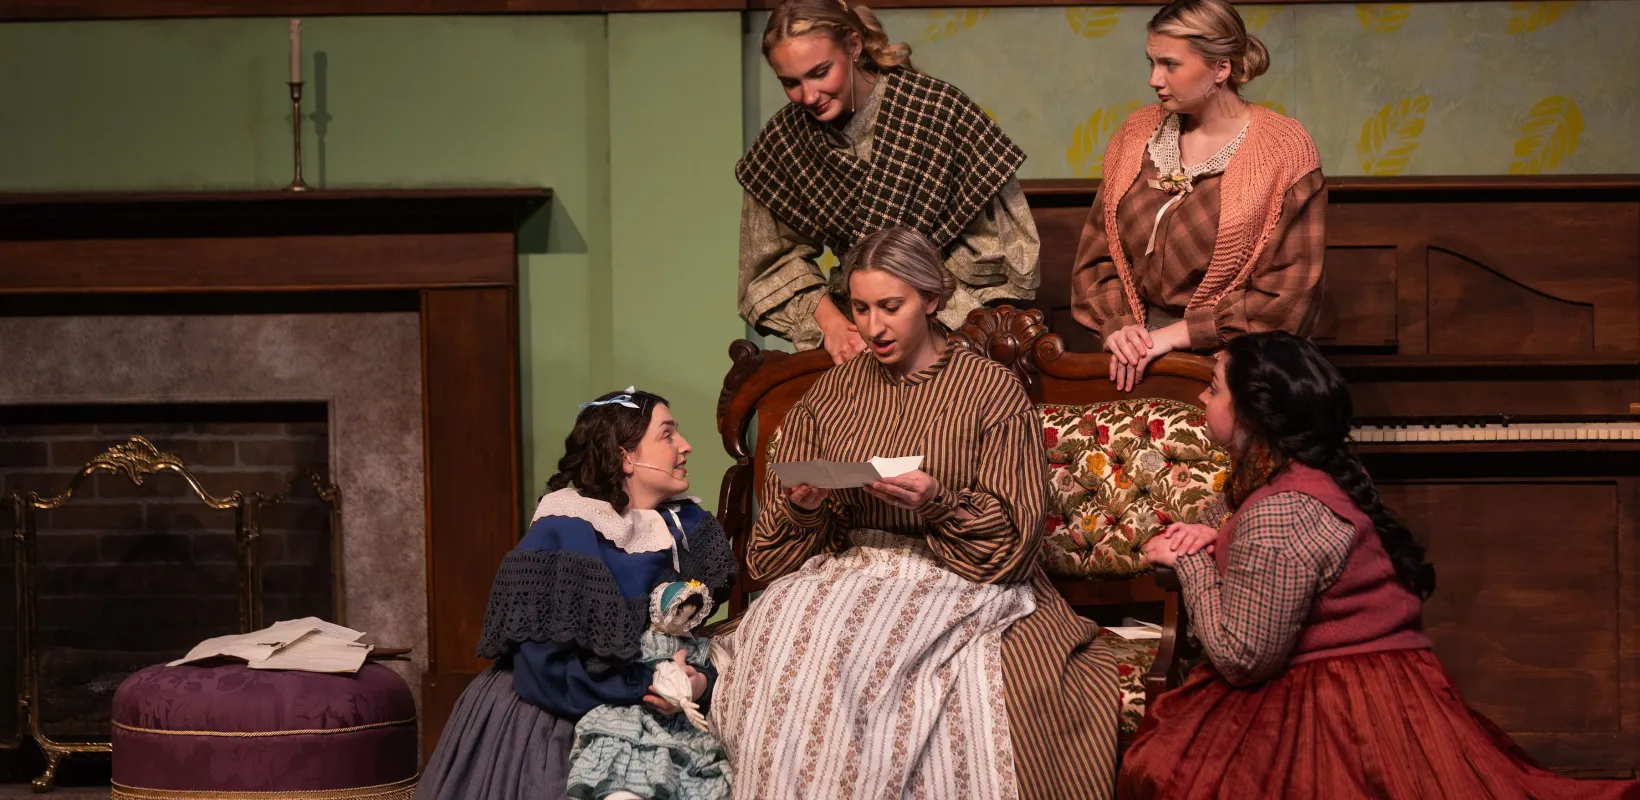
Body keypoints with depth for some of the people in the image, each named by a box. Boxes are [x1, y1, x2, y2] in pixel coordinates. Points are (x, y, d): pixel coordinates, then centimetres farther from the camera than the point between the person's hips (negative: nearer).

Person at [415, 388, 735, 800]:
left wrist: (702, 682, -22)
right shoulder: (560, 537, -21)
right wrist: (645, 685, -28)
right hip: (540, 730, -6)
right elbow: (543, 669, -24)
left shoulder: (689, 527, -1)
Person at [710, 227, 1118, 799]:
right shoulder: (830, 393, 16)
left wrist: (938, 503, -18)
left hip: (957, 580, -3)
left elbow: (1013, 533, -1)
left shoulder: (992, 390, 4)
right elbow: (775, 545, 14)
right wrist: (803, 507, -9)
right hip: (843, 573, 3)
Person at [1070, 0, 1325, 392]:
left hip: (1231, 362, -3)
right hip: (1140, 354, 3)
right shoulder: (1138, 133, 8)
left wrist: (1177, 334, -13)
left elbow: (1288, 296, -10)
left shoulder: (1283, 150, -7)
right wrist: (1117, 323, -7)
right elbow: (1097, 250, 12)